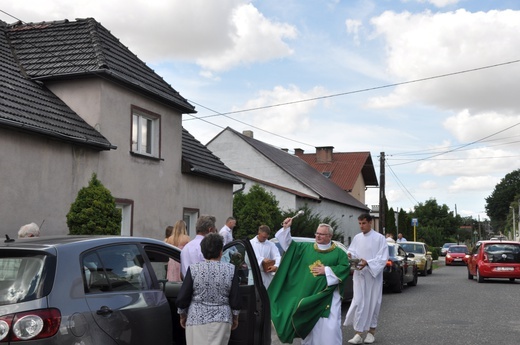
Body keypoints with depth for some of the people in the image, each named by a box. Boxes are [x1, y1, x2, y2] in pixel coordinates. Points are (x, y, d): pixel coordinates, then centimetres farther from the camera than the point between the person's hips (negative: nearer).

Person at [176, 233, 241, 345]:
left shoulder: (194, 269, -6)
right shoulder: (230, 269, -3)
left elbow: (182, 299, -2)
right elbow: (235, 299, 0)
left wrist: (183, 316, 15)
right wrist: (235, 318, 16)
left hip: (197, 319, -1)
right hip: (222, 319, 1)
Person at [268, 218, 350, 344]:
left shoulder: (338, 253, 2)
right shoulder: (306, 247, 10)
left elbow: (346, 267, -7)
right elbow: (289, 245, 9)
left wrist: (326, 270, -12)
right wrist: (286, 229, -4)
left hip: (327, 297, -3)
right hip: (307, 295, 3)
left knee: (329, 327, -7)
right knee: (308, 326, 11)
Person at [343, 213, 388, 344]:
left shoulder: (380, 238, -6)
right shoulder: (357, 238, 7)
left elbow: (383, 258, -11)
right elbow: (352, 251, 8)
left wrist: (367, 263, -25)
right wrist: (350, 255, -17)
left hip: (373, 275, -3)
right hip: (359, 275, 3)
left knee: (372, 303, 5)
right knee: (358, 302, -4)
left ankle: (371, 331, 19)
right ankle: (358, 333, -2)